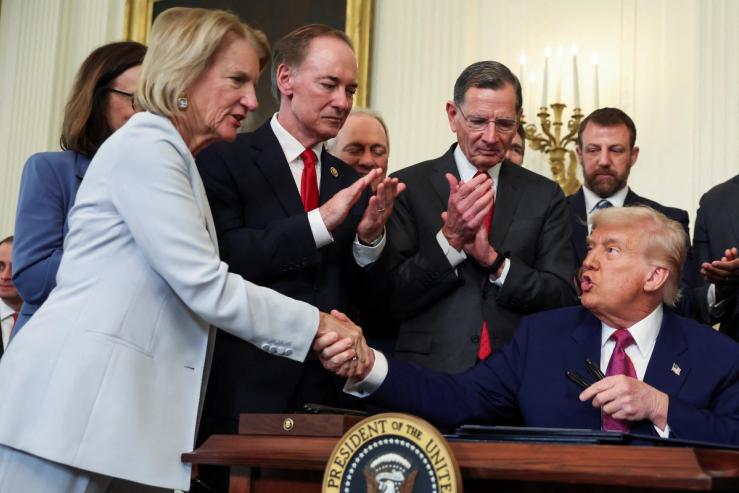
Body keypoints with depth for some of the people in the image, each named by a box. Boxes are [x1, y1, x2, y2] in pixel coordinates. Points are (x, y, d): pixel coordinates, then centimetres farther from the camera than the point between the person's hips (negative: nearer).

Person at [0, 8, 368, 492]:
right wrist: (317, 324, -6)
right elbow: (206, 286, -15)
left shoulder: (174, 159, 22)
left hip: (126, 413, 9)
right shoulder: (145, 144, -8)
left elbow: (193, 289, 15)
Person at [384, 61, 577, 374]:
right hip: (430, 375, -1)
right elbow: (391, 299, -3)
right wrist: (450, 238, -14)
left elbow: (565, 298, 3)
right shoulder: (408, 187, 0)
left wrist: (494, 260, -10)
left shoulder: (544, 195, 7)